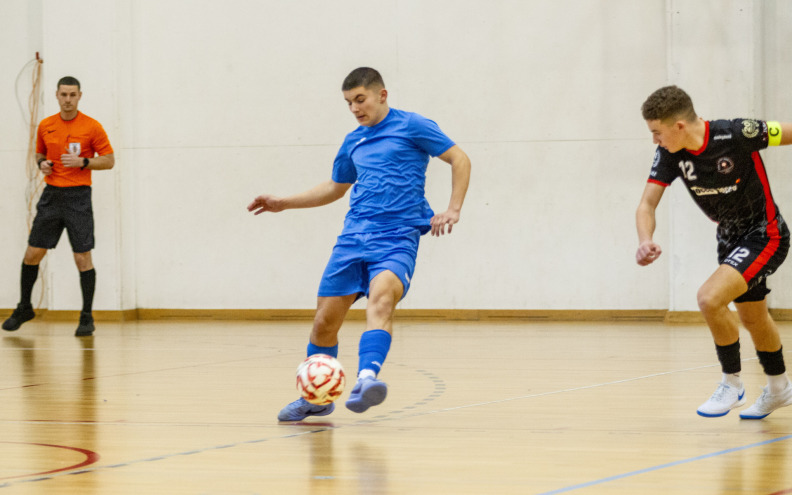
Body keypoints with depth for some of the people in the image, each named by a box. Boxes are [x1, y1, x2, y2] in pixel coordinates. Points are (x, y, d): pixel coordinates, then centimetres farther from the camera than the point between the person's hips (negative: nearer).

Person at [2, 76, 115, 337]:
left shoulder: (92, 127, -5)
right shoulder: (45, 126, 7)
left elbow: (109, 160, -2)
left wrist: (83, 162, -16)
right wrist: (42, 163, -1)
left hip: (78, 197, -4)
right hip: (51, 195, 4)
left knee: (83, 257, -5)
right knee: (33, 253, 4)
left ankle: (87, 316, 4)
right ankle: (24, 308, 21)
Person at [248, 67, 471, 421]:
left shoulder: (411, 126, 2)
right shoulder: (353, 142, 19)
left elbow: (459, 159, 2)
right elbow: (335, 188, 34)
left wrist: (453, 210, -9)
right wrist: (283, 204, 28)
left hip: (397, 238, -6)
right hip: (353, 238, 6)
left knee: (381, 299, -33)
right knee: (325, 321, 3)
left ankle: (366, 379, -54)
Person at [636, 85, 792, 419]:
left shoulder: (737, 135, -30)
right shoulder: (669, 153, -13)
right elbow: (647, 205, -12)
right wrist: (645, 241, -32)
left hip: (765, 235, -7)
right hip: (730, 238, 7)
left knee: (710, 299, -24)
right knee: (752, 318, 24)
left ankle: (731, 383, -4)